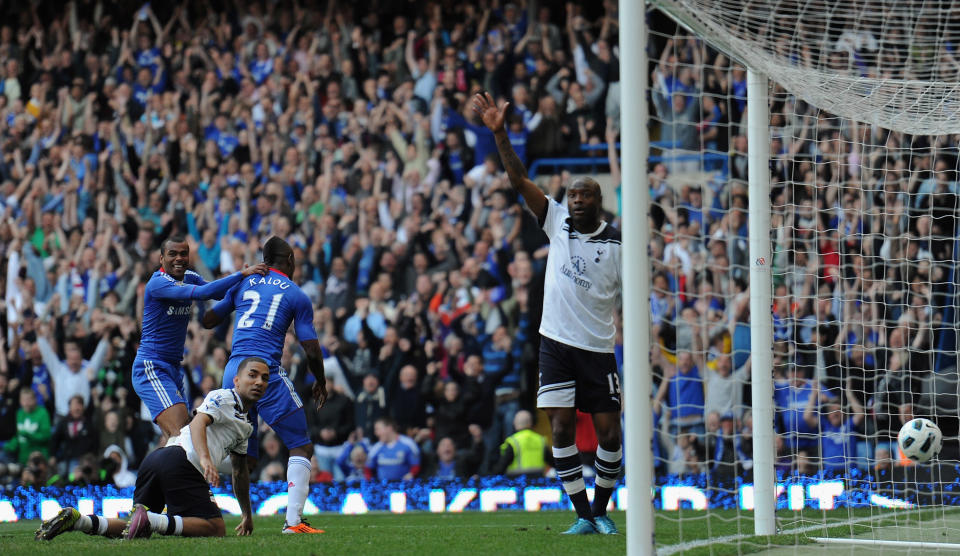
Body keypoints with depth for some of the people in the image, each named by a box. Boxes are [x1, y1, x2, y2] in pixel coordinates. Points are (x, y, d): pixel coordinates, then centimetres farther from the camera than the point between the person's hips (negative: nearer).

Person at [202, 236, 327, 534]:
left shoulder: (242, 284, 16)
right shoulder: (297, 296, 6)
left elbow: (208, 321, 24)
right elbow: (311, 350, 3)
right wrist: (321, 382, 20)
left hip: (232, 372, 5)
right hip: (266, 372, -5)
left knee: (243, 454, 16)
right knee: (301, 446, 3)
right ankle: (293, 520, -9)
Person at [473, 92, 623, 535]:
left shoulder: (616, 244, -3)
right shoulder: (557, 223, 3)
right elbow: (519, 179, -2)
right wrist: (500, 133, -12)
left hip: (598, 347, -1)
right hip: (556, 344, 2)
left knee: (608, 433, -1)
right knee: (562, 428, -5)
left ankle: (601, 510, 18)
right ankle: (583, 516, 1)